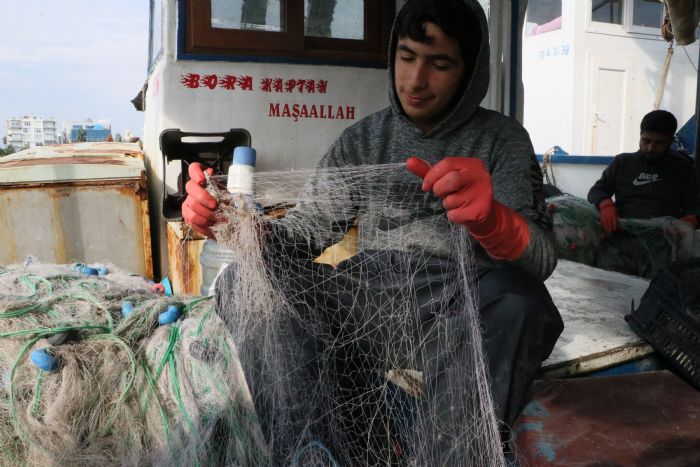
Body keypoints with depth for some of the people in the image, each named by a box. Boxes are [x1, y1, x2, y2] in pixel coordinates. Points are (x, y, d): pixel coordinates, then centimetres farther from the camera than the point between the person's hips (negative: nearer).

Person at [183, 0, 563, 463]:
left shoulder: (502, 139, -2)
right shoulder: (363, 138, 6)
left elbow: (541, 259, -16)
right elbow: (306, 229, 3)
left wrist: (491, 218, -41)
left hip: (462, 308, -2)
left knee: (517, 298, -35)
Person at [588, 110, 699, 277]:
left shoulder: (682, 167, 22)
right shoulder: (622, 162, 23)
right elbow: (596, 191, 20)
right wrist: (605, 204, -5)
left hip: (664, 239, 0)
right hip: (623, 237, 0)